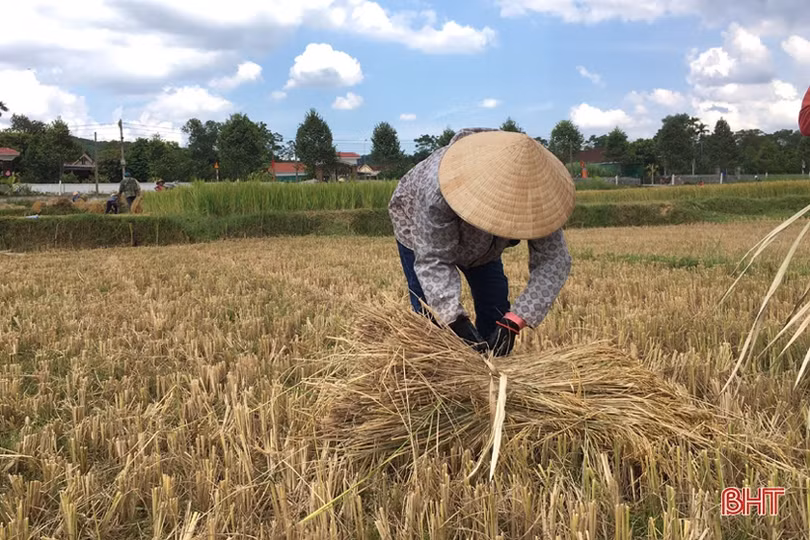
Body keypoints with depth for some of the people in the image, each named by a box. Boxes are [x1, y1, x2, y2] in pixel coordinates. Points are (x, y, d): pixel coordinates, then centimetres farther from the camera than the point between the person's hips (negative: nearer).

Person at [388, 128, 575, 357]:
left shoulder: (533, 194, -35)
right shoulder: (440, 187, -46)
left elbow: (554, 259, -35)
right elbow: (433, 259, -41)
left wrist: (513, 323, -47)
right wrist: (457, 322, -54)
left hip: (481, 242, 4)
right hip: (421, 233, -4)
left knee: (496, 315, 0)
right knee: (430, 315, -13)